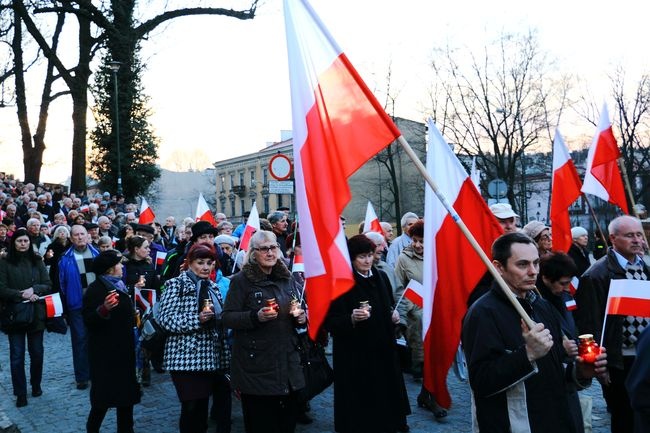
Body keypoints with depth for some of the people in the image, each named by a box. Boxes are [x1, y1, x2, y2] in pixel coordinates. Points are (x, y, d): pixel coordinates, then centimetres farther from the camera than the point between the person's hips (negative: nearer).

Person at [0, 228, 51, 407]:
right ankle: (20, 393, 11)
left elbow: (47, 285, 3)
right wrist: (22, 295, -18)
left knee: (37, 353, 10)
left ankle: (36, 385, 29)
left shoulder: (37, 261, 5)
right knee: (17, 355, 2)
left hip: (36, 313, 2)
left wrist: (33, 290, -15)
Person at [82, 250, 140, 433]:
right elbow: (88, 321, -22)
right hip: (105, 352, -8)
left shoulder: (119, 286, 13)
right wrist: (104, 309, -36)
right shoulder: (95, 289, -13)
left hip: (124, 349, 8)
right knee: (103, 397, 0)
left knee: (126, 392, 11)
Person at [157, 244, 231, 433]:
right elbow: (165, 319, -14)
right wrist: (197, 319, -23)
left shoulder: (212, 287, 15)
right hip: (186, 357, -6)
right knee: (191, 408, -1)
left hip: (211, 357, 6)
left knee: (202, 407, 10)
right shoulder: (176, 285, -5)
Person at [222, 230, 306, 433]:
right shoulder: (241, 280, -7)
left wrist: (301, 317, -3)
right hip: (257, 366, -5)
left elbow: (299, 312, 20)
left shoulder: (287, 278, 10)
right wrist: (256, 316, -25)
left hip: (288, 363, 5)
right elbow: (227, 318, -10)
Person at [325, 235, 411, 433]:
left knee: (385, 396, 9)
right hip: (354, 356, -5)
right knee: (360, 400, -1)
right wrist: (352, 318, -29)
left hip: (382, 349, 6)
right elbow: (330, 322, -13)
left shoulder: (381, 278, 7)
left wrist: (394, 316, 2)